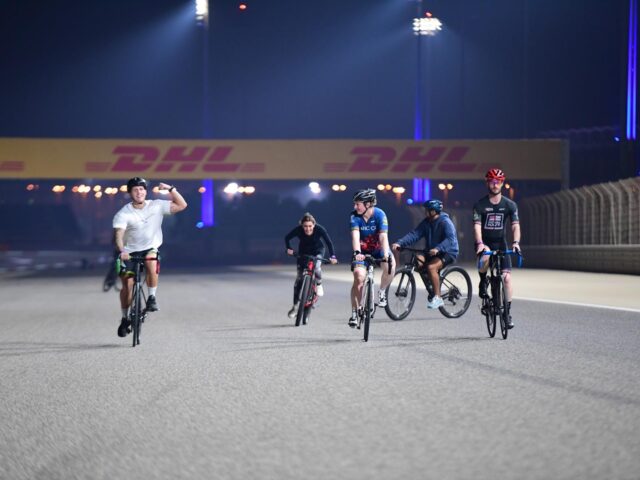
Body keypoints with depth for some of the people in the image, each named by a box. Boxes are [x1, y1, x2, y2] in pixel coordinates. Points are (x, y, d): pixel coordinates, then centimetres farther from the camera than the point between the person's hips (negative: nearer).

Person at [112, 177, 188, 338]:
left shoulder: (157, 206, -6)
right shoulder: (123, 214, -13)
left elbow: (181, 205, -7)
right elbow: (118, 234, -27)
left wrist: (170, 189, -18)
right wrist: (121, 251, -45)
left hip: (150, 249, 0)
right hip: (130, 252, 0)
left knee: (151, 262, -34)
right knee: (128, 284, -7)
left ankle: (152, 298, -16)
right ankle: (125, 318, 15)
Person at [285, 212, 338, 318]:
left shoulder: (319, 229, -31)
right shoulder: (298, 230, -28)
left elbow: (329, 242, -26)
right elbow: (287, 238, -13)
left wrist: (332, 256, -37)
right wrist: (289, 249, -28)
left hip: (317, 251, -1)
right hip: (303, 252, 2)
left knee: (316, 267, -33)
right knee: (299, 278, -3)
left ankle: (319, 285, -2)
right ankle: (295, 305, 7)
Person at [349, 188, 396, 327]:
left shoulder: (380, 215, -21)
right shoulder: (355, 216, -17)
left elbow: (383, 237, -31)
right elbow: (355, 236, -29)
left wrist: (386, 255, -46)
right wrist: (357, 252, -47)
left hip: (378, 249, -1)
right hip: (363, 251, 1)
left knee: (391, 264, -31)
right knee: (359, 278, -18)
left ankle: (382, 292, -7)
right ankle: (355, 312, -5)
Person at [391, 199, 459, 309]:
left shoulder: (445, 222, -16)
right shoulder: (426, 222, 4)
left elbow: (450, 239, -30)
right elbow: (414, 234, -6)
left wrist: (437, 249, -46)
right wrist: (399, 243, -21)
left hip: (448, 252, -8)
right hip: (432, 252, 8)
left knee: (431, 267, -31)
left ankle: (437, 298, -23)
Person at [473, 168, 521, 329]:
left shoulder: (510, 205, -5)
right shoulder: (480, 205, -9)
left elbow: (515, 225, -14)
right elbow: (477, 226, -20)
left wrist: (516, 242, -34)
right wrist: (479, 243, -38)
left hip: (501, 244, 2)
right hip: (485, 243, -2)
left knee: (507, 277, -10)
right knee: (486, 259, -37)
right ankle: (483, 282, -5)